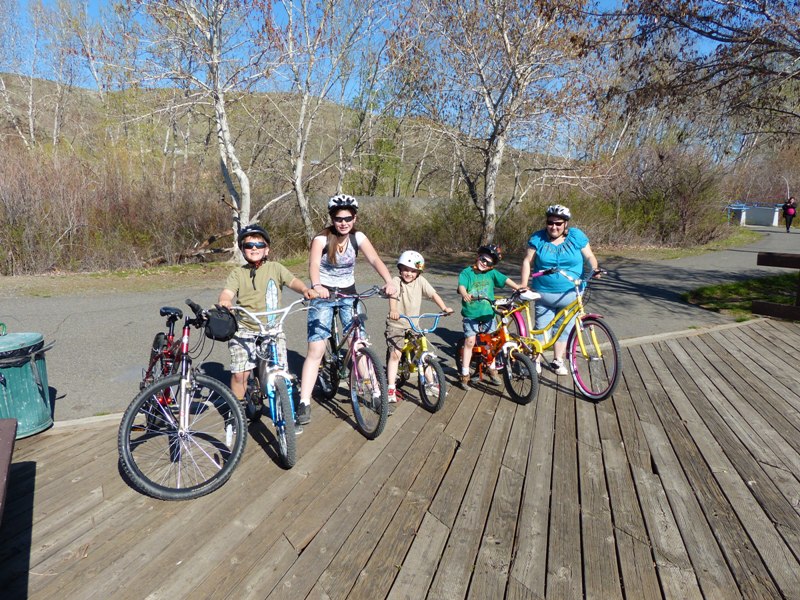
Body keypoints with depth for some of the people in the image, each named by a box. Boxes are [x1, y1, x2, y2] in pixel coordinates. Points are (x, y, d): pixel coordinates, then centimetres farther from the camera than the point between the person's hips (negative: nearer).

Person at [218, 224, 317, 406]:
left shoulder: (275, 268, 4)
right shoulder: (237, 273, 4)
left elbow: (292, 281, -9)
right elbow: (227, 292, -10)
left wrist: (305, 290, -30)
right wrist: (224, 302, -34)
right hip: (244, 330, 0)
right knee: (240, 374, -5)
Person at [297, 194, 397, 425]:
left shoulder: (358, 238, -4)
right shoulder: (321, 239, -12)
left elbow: (375, 260, -18)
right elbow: (314, 264, -29)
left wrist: (389, 282, -37)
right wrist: (316, 286, -51)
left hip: (348, 294, 3)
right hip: (323, 296, -3)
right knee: (316, 349, -12)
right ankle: (304, 403, -9)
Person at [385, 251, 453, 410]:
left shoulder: (420, 281, -2)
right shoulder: (396, 281, -13)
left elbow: (433, 294, -6)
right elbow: (392, 296, -31)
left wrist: (444, 308, -21)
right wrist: (393, 310, -51)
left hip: (413, 325, 4)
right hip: (396, 324, -4)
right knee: (395, 354, -12)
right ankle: (391, 389, -5)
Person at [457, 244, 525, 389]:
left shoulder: (492, 273, 3)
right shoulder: (467, 272, -7)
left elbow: (504, 279, -5)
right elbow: (462, 285, -22)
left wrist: (517, 287, -21)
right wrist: (464, 294, -44)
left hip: (488, 314, 3)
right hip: (471, 315, -3)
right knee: (470, 341, -5)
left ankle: (492, 370, 30)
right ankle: (465, 374, 6)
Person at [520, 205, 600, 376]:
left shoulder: (577, 236, -1)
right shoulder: (538, 238, -2)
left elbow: (589, 256, 2)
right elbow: (528, 261, 1)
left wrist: (594, 268, -19)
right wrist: (524, 284, -6)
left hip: (570, 294, 1)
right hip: (544, 294, -1)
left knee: (564, 329, 9)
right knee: (541, 328, 3)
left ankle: (558, 361, 24)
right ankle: (536, 360, 17)